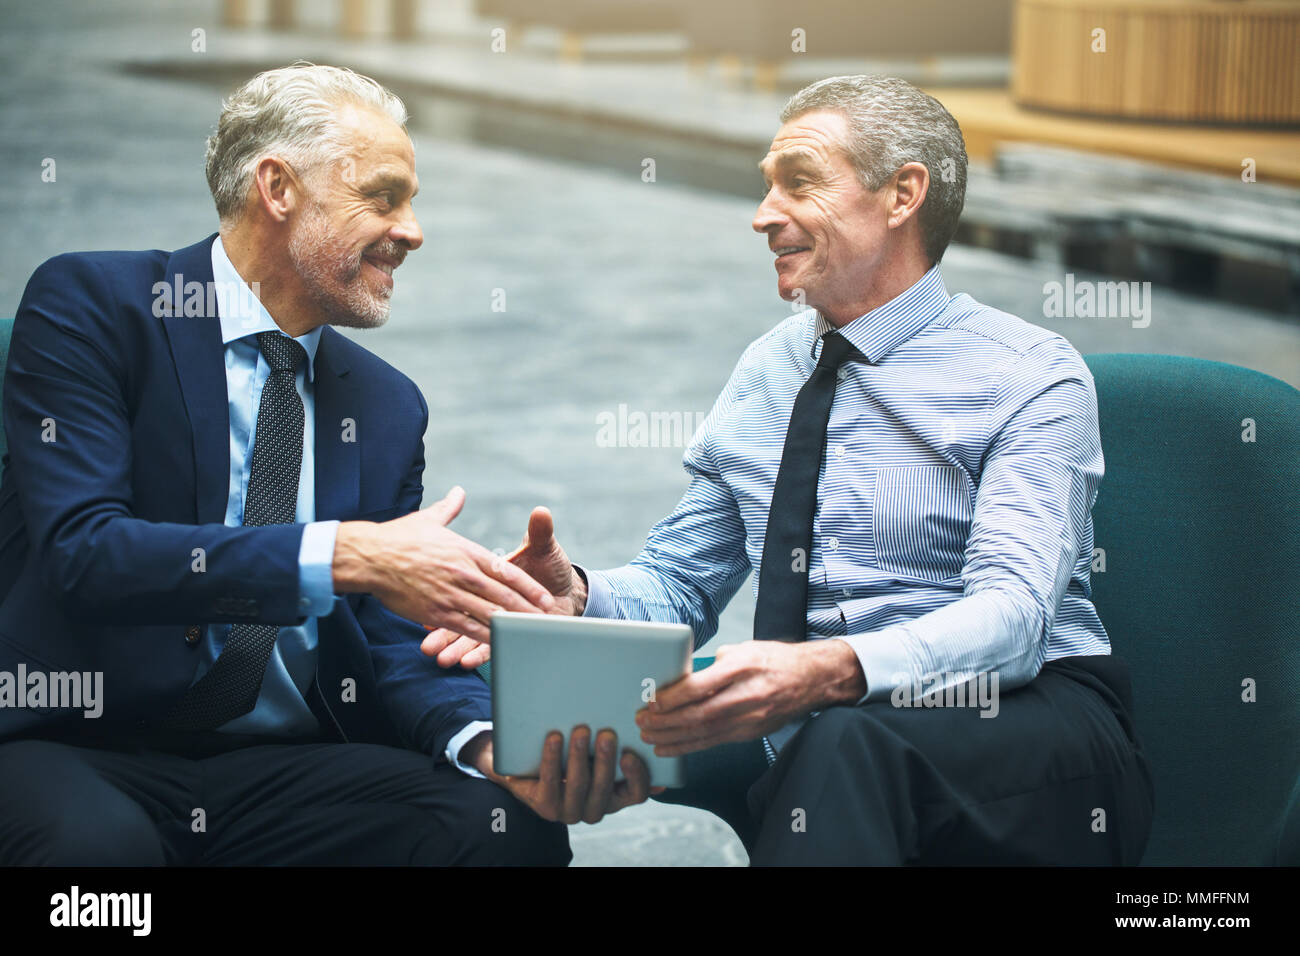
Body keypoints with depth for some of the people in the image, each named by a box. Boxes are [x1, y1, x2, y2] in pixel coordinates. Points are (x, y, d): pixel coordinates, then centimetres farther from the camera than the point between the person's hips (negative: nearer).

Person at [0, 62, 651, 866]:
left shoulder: (389, 405, 13)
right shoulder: (91, 306, -3)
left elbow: (396, 645, 8)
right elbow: (83, 550, -17)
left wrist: (487, 743, -15)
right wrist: (344, 555, -26)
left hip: (285, 769, 4)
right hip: (83, 755, -3)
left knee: (513, 825, -23)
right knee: (96, 840, -37)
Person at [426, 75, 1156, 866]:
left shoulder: (1031, 377, -4)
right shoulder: (764, 376, 16)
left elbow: (1010, 614, -19)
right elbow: (679, 581, 17)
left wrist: (830, 672, -38)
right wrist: (577, 596, -8)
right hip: (807, 734, 5)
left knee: (845, 741, -40)